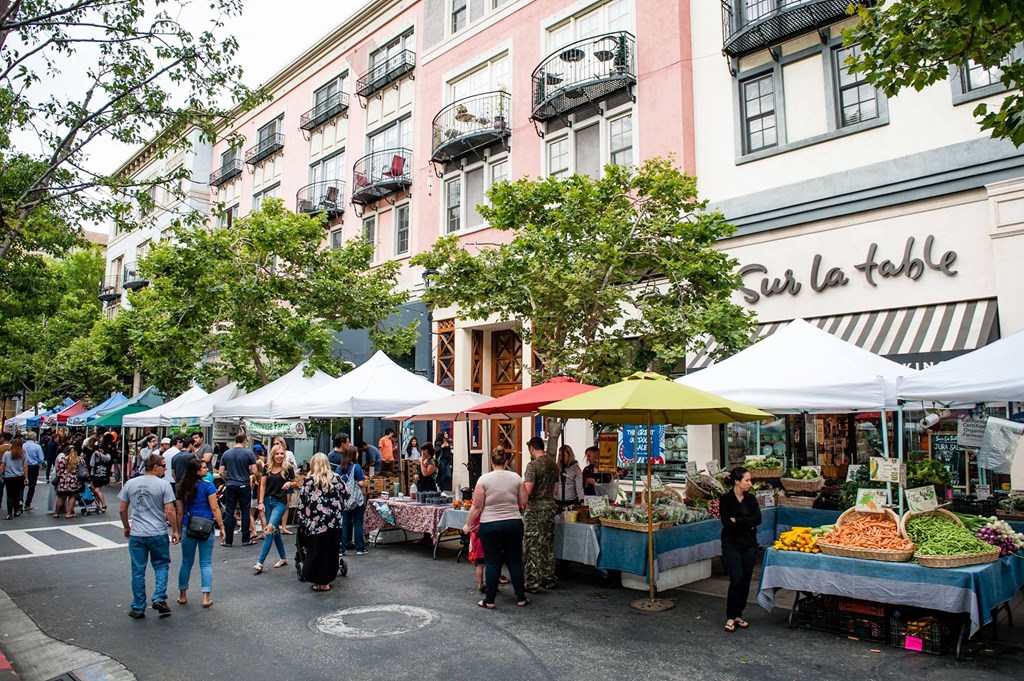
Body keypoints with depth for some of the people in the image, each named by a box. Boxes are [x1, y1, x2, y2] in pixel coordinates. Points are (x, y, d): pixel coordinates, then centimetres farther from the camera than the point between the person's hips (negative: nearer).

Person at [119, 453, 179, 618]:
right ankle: (159, 599, 3)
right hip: (158, 534, -3)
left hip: (136, 535, 3)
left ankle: (138, 609, 17)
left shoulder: (130, 484, 3)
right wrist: (175, 530, -1)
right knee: (161, 565, 15)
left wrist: (126, 527, 24)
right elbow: (170, 511, -12)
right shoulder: (163, 484, -10)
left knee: (138, 571, 10)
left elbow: (122, 510, 8)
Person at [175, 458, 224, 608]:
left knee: (186, 562, 15)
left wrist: (179, 530, 16)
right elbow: (214, 508, -10)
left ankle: (182, 595, 23)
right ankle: (206, 597, 3)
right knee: (206, 563, 3)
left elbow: (180, 511, 8)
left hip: (188, 527, 4)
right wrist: (221, 526, -4)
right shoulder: (207, 485, -9)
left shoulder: (181, 487, 4)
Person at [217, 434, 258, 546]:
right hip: (244, 486, -2)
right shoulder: (249, 453, -6)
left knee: (229, 513, 7)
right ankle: (246, 539, 9)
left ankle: (228, 540, 8)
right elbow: (254, 471, -7)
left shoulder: (226, 454, 4)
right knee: (245, 512, 5)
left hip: (230, 486, 2)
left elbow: (221, 472, 3)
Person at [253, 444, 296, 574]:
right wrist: (261, 502, -2)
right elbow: (262, 485, 5)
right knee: (275, 530, 13)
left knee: (270, 529, -15)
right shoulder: (267, 468, 3)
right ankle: (283, 558, 28)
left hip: (280, 502, -4)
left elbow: (294, 483, 8)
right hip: (267, 501, 4)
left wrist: (290, 484, -14)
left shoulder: (288, 468, -5)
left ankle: (260, 563, -13)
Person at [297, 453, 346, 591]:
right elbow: (343, 497, 8)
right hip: (334, 521, 3)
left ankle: (320, 582, 9)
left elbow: (302, 502, -3)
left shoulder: (309, 480, -4)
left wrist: (302, 518, 9)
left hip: (315, 522, -2)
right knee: (330, 551, 12)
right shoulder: (335, 479, 3)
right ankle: (327, 579, 17)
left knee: (316, 551, 8)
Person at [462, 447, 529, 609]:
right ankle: (521, 598, 19)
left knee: (492, 563, 6)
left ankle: (489, 600, 12)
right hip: (514, 524, 2)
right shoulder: (516, 477, -1)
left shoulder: (484, 479, -8)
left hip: (490, 526, -2)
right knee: (515, 561, 11)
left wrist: (468, 524, 3)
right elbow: (523, 501, 5)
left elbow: (477, 506, -7)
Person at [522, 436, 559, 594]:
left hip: (535, 508, -7)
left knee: (533, 546, -1)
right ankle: (548, 579, 23)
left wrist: (521, 484, 0)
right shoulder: (553, 465, 8)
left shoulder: (533, 465, -15)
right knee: (548, 545, 15)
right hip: (550, 506, 7)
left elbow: (527, 490, -20)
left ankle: (533, 583, 3)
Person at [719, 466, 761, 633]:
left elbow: (758, 518, -7)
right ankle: (730, 617, 2)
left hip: (749, 545, 5)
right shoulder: (726, 499, -6)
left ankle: (738, 614, 21)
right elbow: (726, 522, -15)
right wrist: (748, 524, -11)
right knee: (737, 580, -11)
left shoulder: (751, 499, 7)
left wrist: (737, 520, -13)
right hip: (731, 545, -5)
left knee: (746, 581, 7)